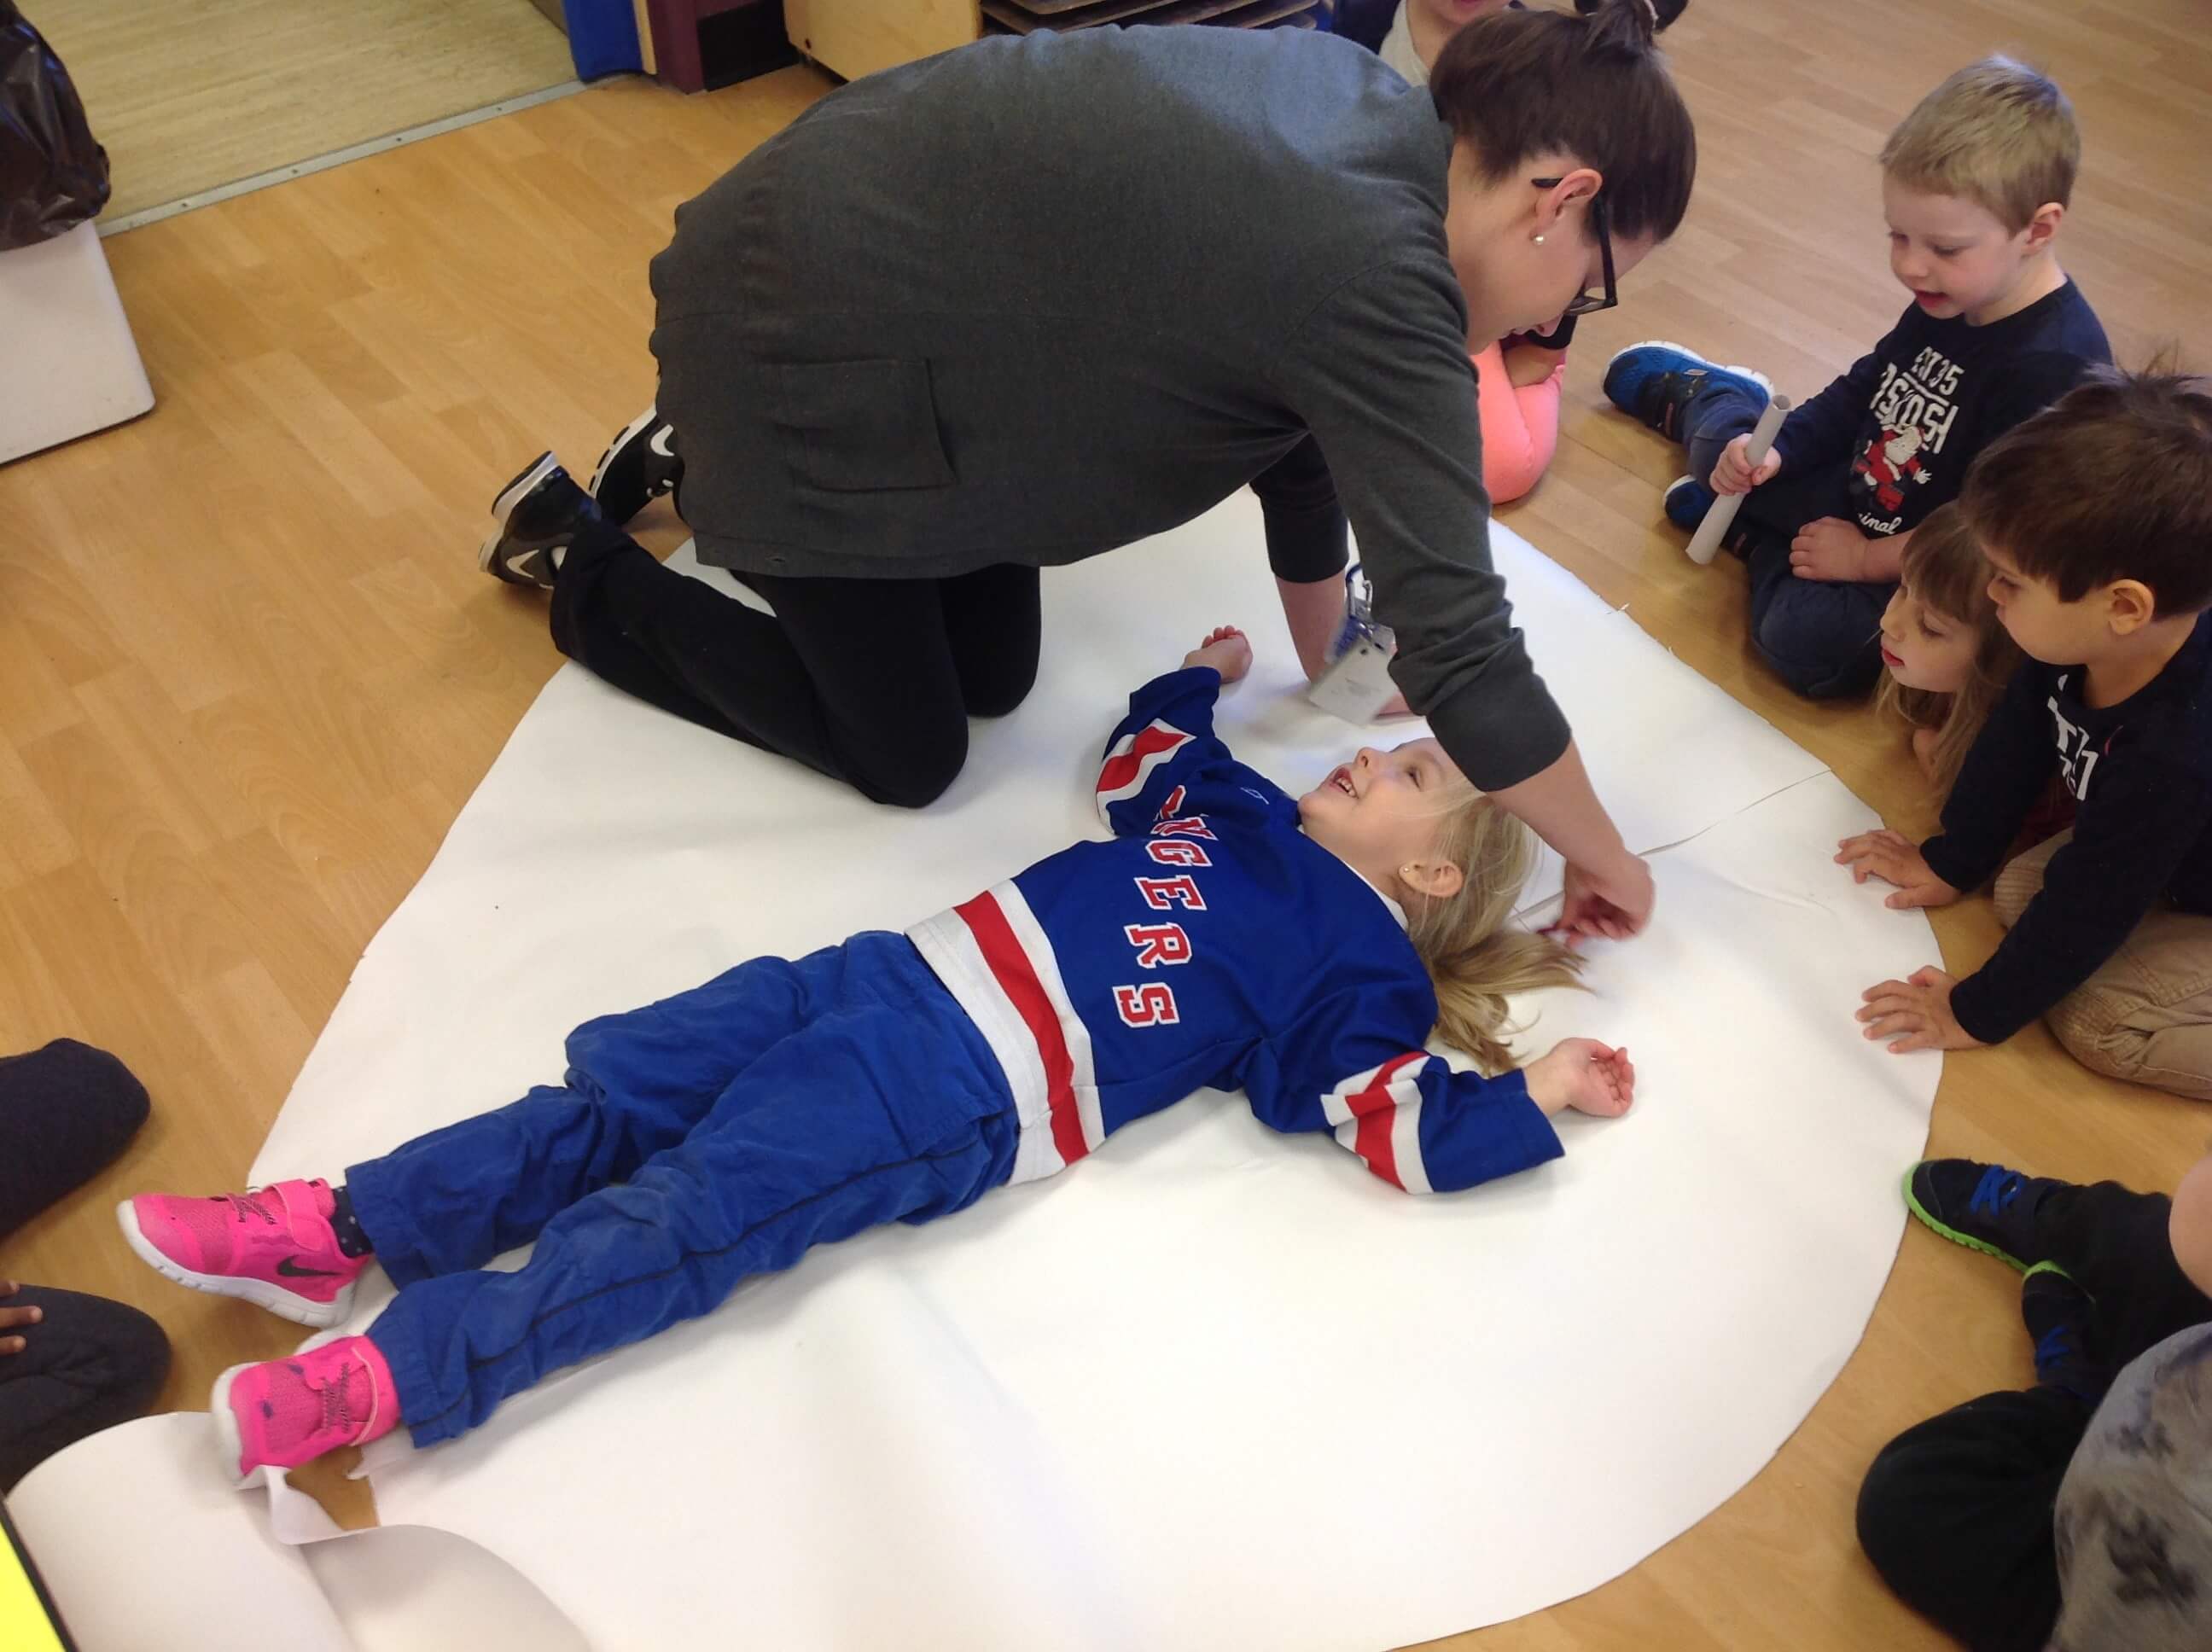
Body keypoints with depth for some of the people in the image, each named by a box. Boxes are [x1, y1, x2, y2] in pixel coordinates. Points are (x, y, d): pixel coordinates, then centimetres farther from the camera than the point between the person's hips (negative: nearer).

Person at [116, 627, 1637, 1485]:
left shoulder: (1362, 972, 3)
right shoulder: (1245, 805, 23)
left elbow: (1405, 1132, -5)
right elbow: (1133, 771, 39)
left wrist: (1530, 1096, -9)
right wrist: (1196, 680, 45)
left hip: (974, 1096, -7)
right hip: (910, 975, 7)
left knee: (691, 1210, -19)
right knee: (624, 1085, -2)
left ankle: (396, 1373, -20)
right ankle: (343, 1227, 1)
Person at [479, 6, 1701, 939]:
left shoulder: (1370, 117, -1)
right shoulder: (1379, 279, -29)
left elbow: (1302, 430, 9)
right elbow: (1460, 654, -28)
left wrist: (1328, 676, 16)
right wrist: (1604, 862, -12)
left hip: (884, 290, 9)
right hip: (797, 351, -9)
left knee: (994, 675, 17)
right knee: (907, 759, 6)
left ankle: (696, 459, 32)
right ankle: (576, 559, 21)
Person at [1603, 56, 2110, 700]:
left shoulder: (2054, 369, -33)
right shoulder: (1950, 299, -6)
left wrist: (1864, 559, -20)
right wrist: (1777, 449, -7)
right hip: (1867, 496, 8)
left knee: (1804, 637, -33)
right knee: (1720, 449, 12)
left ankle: (1760, 539, -3)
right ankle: (1703, 395, 48)